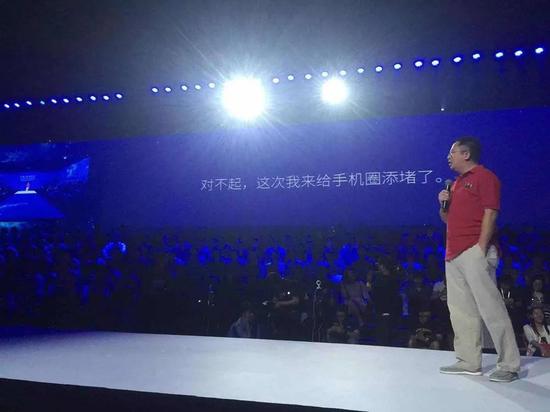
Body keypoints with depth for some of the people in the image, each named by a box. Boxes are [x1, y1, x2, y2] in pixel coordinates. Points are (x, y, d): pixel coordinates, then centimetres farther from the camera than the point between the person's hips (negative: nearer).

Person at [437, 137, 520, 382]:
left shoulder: (485, 177, -2)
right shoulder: (457, 183, 21)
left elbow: (490, 214, -11)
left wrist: (481, 249, -17)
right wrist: (443, 204, 5)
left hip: (474, 252, -8)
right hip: (453, 254, 8)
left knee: (490, 308, -6)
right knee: (460, 309, 8)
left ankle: (509, 365, 3)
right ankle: (468, 362, 16)